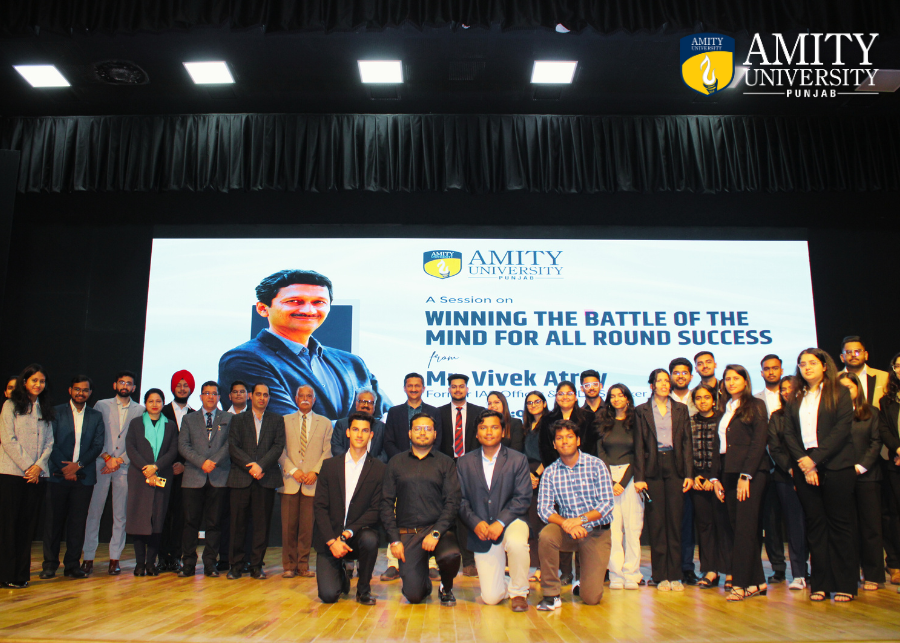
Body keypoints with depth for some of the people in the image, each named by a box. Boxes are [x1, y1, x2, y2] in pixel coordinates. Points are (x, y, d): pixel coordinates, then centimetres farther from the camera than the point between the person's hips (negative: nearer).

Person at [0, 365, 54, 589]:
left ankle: (22, 574, 10)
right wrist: (27, 466, -10)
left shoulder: (45, 410, 15)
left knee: (28, 525, 5)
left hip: (36, 475, 4)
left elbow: (49, 442, 11)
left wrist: (39, 465, -5)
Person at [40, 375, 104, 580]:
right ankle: (50, 564, 12)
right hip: (58, 475, -1)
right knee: (54, 520, 1)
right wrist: (64, 467, -9)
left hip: (83, 476, 1)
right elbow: (51, 443, -1)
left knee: (78, 522, 2)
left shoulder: (96, 416, 11)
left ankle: (72, 565, 9)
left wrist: (78, 465, -9)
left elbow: (98, 446, 4)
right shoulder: (56, 412, 5)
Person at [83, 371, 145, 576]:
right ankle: (88, 558, 7)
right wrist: (107, 457, -8)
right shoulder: (101, 406, 8)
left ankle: (114, 558, 9)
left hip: (125, 466, 0)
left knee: (120, 514, 3)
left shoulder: (140, 410, 7)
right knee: (94, 512, -1)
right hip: (101, 465, 0)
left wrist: (120, 460, -8)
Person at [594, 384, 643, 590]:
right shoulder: (604, 424, 11)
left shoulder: (635, 422, 5)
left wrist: (623, 481, -8)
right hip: (607, 476, 1)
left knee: (632, 526, -3)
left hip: (630, 476, -1)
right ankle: (616, 574, 1)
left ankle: (631, 574, 2)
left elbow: (638, 455, 0)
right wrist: (610, 482, -6)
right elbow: (600, 453, 6)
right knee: (613, 526, -3)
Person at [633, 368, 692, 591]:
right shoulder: (641, 411, 6)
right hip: (653, 468, -1)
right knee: (656, 522, 1)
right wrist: (639, 477, -5)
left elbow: (687, 443, 7)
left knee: (675, 520, 3)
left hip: (675, 467, 1)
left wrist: (689, 474, -2)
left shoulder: (681, 409, 11)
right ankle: (660, 575, 9)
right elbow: (639, 445, 2)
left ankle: (675, 575, 10)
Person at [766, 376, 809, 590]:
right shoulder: (776, 417, 13)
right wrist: (790, 468, -8)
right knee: (795, 524, 0)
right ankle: (799, 574, 3)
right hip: (786, 476, 1)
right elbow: (774, 448, 6)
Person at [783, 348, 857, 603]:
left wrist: (815, 458, -13)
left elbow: (842, 429, -7)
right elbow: (788, 433, 8)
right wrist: (803, 462, -7)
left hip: (835, 465, -3)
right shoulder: (796, 398, 14)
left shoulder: (839, 393, 3)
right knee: (815, 524, 5)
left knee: (840, 524, 0)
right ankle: (820, 584, 10)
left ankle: (846, 585, 8)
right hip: (804, 466, 4)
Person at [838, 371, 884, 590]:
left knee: (870, 526, 3)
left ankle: (873, 575, 10)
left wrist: (861, 466, -9)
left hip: (866, 476, -1)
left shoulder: (871, 414, 6)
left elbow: (876, 443, 1)